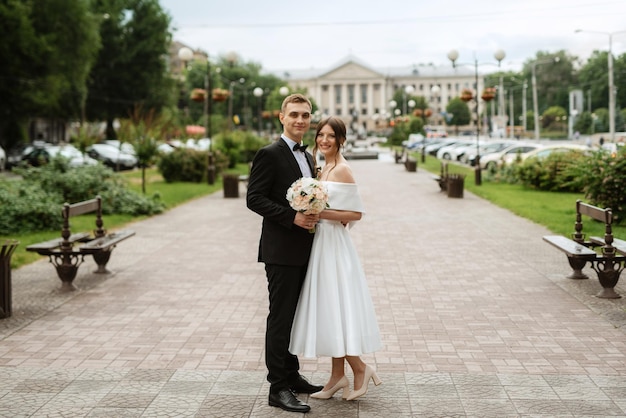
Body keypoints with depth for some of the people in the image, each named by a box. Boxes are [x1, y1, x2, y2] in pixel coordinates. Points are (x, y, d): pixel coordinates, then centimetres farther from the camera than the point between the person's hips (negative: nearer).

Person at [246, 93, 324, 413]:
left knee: (295, 316, 15)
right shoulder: (270, 154, -10)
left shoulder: (307, 157, 16)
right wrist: (293, 217, -22)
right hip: (281, 249, -8)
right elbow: (254, 198, -16)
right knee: (280, 318, -4)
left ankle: (292, 376, 25)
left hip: (302, 251, 8)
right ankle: (278, 388, 1)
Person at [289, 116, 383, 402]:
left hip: (335, 245, -9)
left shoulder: (342, 170, -13)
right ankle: (338, 376, 17)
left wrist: (321, 213, -21)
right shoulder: (325, 168, 13)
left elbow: (356, 213, -16)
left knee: (335, 309, -7)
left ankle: (361, 369, 6)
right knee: (328, 309, 10)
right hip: (322, 243, 9)